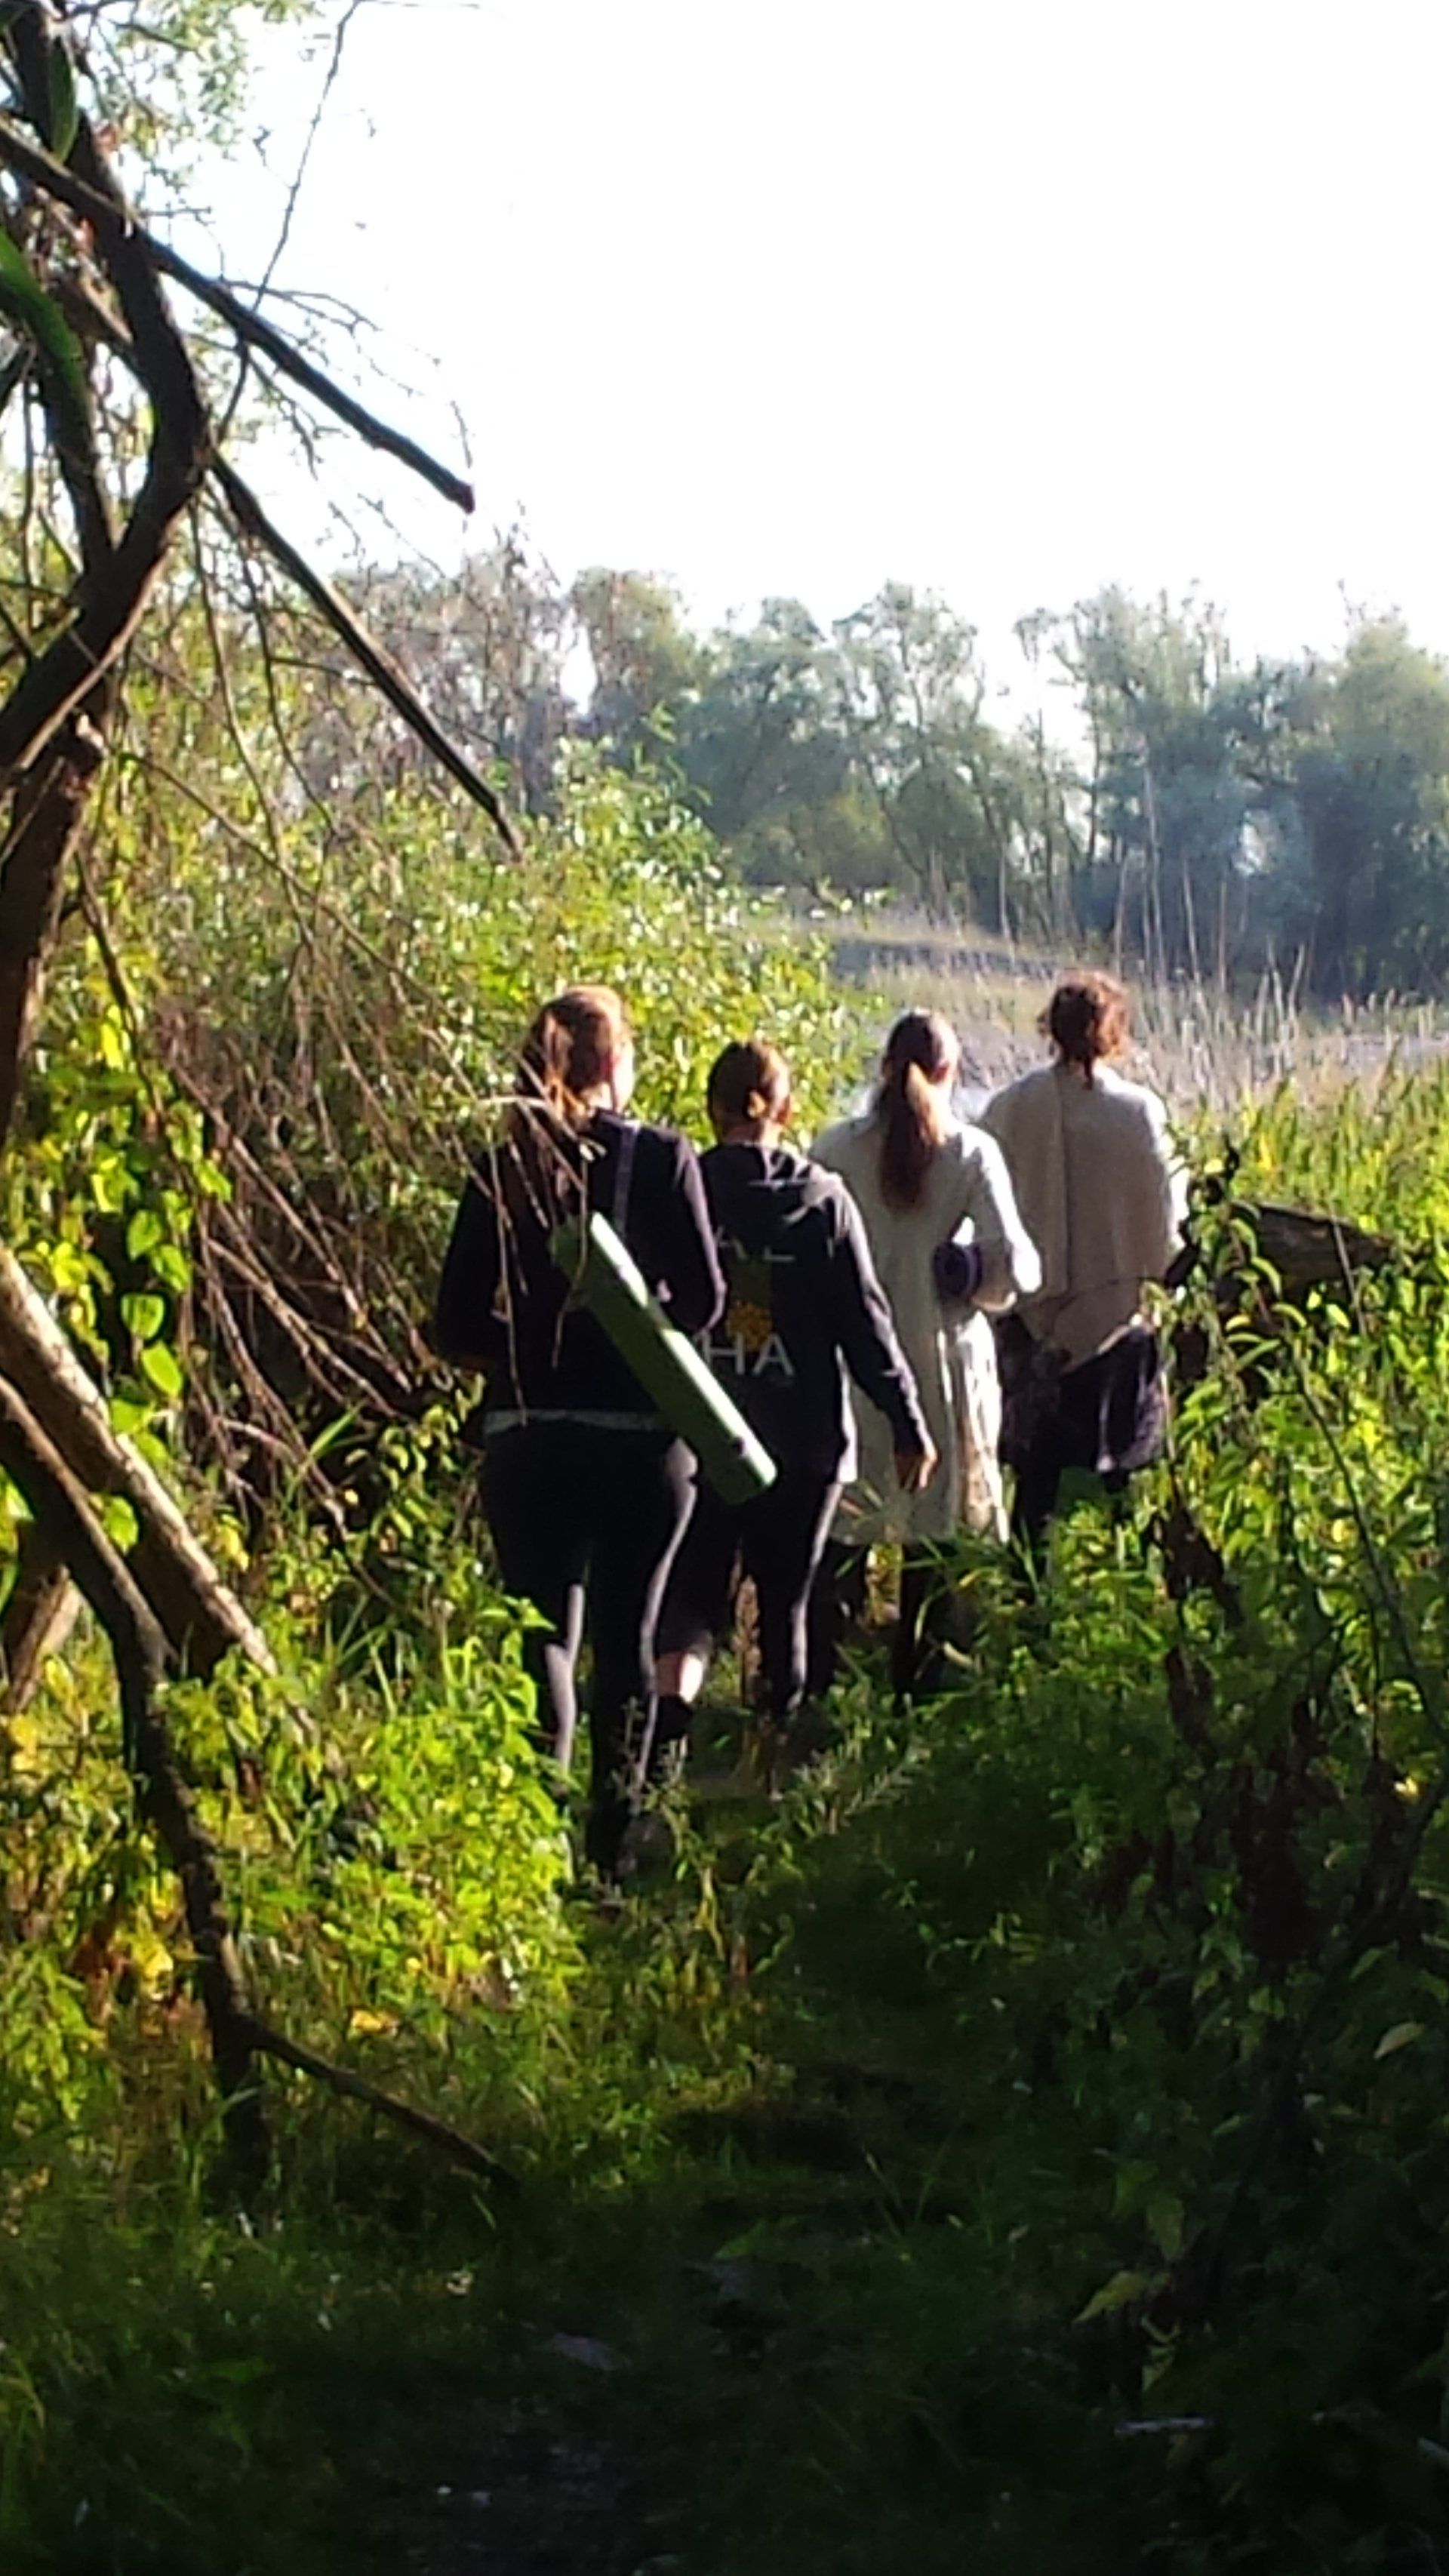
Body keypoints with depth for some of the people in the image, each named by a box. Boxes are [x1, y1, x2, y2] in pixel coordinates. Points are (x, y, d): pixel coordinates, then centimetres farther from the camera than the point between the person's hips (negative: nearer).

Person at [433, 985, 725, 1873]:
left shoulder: (503, 1168, 0)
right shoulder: (663, 1157, -5)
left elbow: (459, 1327, -3)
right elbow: (702, 1300, -7)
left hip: (527, 1436, 1)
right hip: (641, 1433, -1)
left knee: (546, 1634, 7)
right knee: (627, 1635, 10)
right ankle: (613, 1836, 11)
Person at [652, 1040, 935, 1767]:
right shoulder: (823, 1201, -3)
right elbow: (865, 1322, -2)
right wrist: (907, 1425, 5)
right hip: (803, 1441, 0)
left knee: (693, 1595, 4)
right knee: (785, 1599, 13)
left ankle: (669, 1712, -21)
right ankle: (780, 1740, 18)